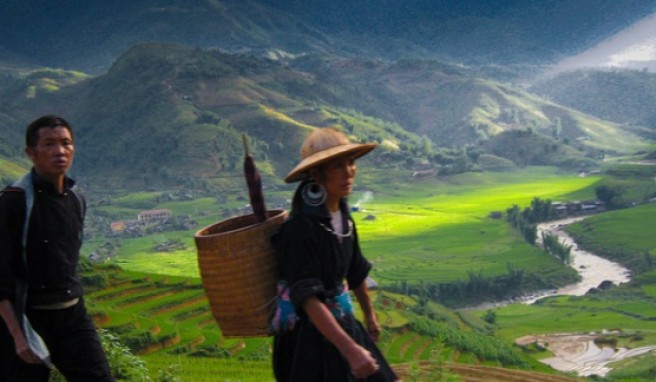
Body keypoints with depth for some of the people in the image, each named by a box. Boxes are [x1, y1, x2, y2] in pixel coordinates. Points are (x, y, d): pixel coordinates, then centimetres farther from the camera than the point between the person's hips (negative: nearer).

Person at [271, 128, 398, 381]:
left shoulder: (342, 215, 1)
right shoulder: (300, 227, -23)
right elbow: (308, 298, -29)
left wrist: (369, 315, 27)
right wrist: (350, 349, -36)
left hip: (340, 322, 8)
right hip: (309, 334, -8)